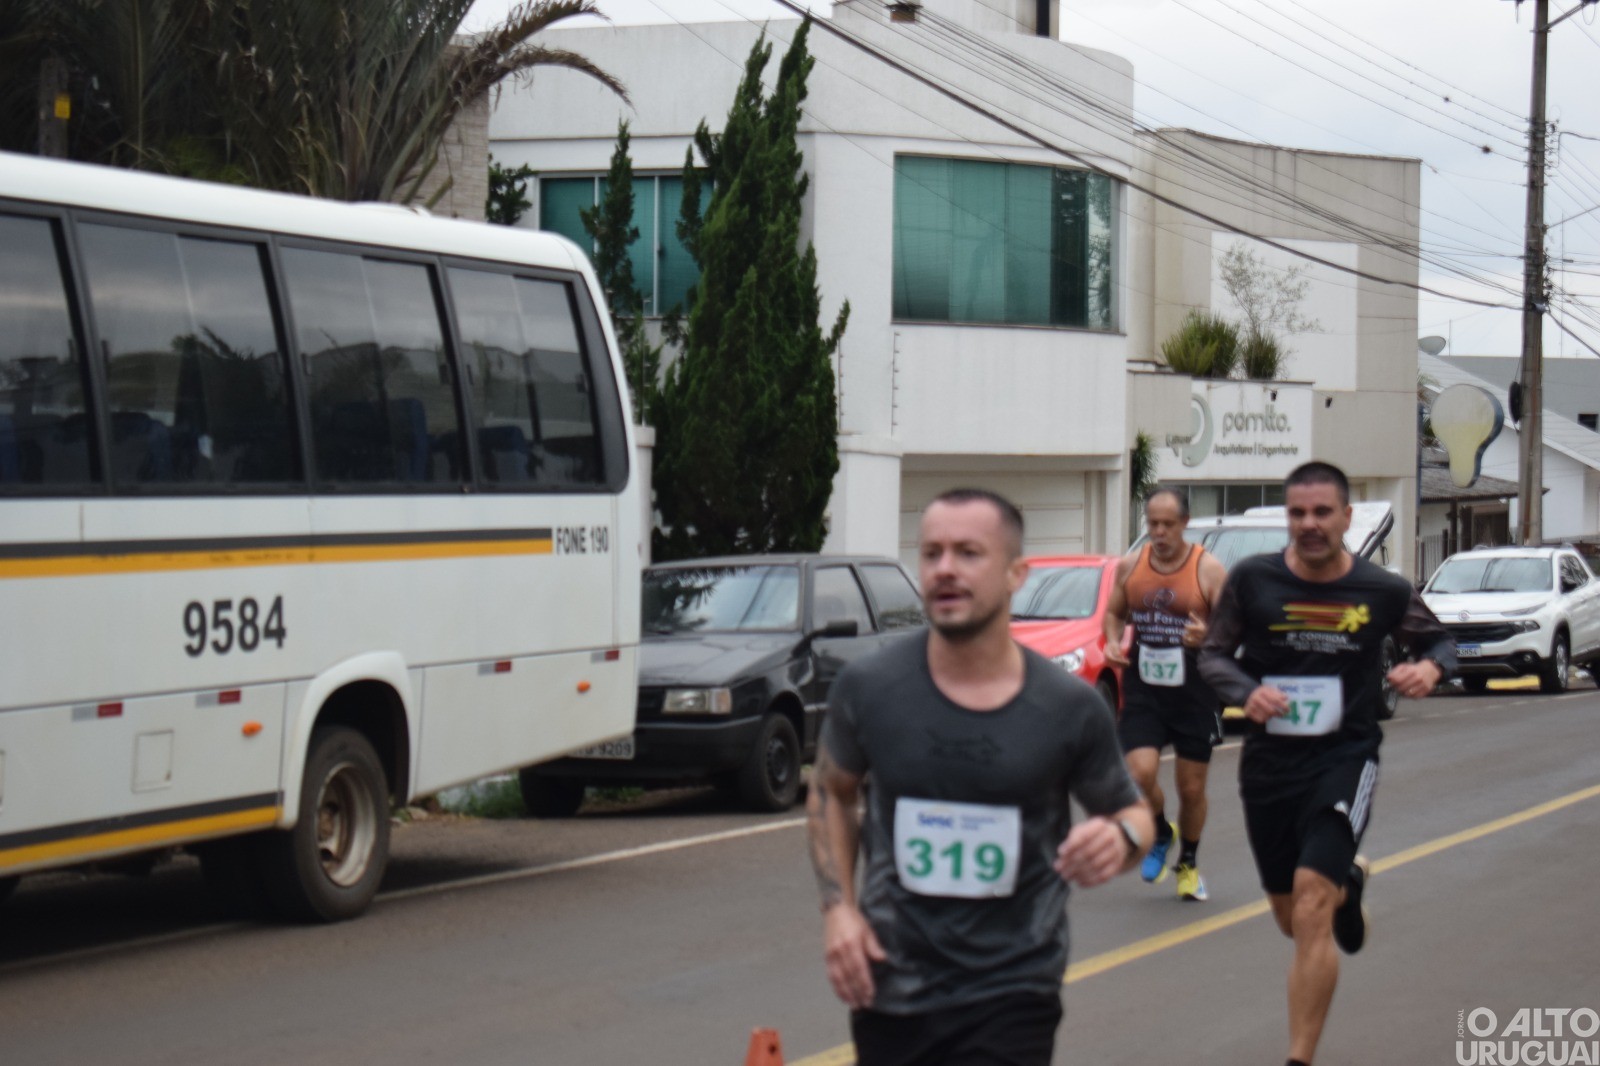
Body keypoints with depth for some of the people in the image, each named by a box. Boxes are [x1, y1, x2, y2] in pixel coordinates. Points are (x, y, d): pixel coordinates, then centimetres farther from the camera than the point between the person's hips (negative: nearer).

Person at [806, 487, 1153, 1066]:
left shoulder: (1069, 709, -6)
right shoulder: (868, 688, -3)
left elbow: (1132, 812, 8)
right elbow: (831, 792, 14)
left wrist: (1121, 839, -16)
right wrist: (837, 906, 0)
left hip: (1013, 1000, -2)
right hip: (889, 990, 2)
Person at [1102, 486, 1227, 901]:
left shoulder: (1208, 569, -8)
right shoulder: (1130, 566, 2)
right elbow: (1114, 612, 18)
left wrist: (1206, 636, -29)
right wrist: (1112, 642, -3)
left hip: (1194, 691, -1)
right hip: (1142, 689, 2)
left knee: (1192, 788, 7)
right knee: (1141, 774, -16)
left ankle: (1189, 864, 32)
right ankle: (1160, 835, 17)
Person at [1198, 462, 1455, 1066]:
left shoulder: (1384, 592, -3)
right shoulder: (1252, 580, -5)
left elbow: (1437, 639, 13)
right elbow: (1213, 654, 3)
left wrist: (1431, 666, -11)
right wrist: (1247, 692, -18)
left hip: (1344, 760, -3)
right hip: (1268, 765, 3)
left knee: (1312, 904, -21)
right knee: (1291, 920, 17)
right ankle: (1348, 884, 54)